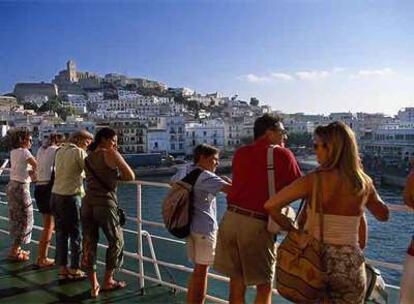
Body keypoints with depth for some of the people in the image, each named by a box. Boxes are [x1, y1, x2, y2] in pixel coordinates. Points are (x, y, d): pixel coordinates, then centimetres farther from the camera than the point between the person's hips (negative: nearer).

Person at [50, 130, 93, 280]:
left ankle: (62, 269, 17)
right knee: (75, 234, 4)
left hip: (56, 195, 7)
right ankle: (75, 269, 12)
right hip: (71, 197, -7)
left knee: (61, 233, 12)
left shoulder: (60, 151, 12)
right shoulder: (79, 152, -10)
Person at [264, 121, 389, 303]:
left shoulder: (314, 180, -13)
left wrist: (292, 229, -1)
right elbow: (383, 215, 16)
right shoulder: (364, 183, -3)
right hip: (349, 264, 2)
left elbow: (270, 205, -15)